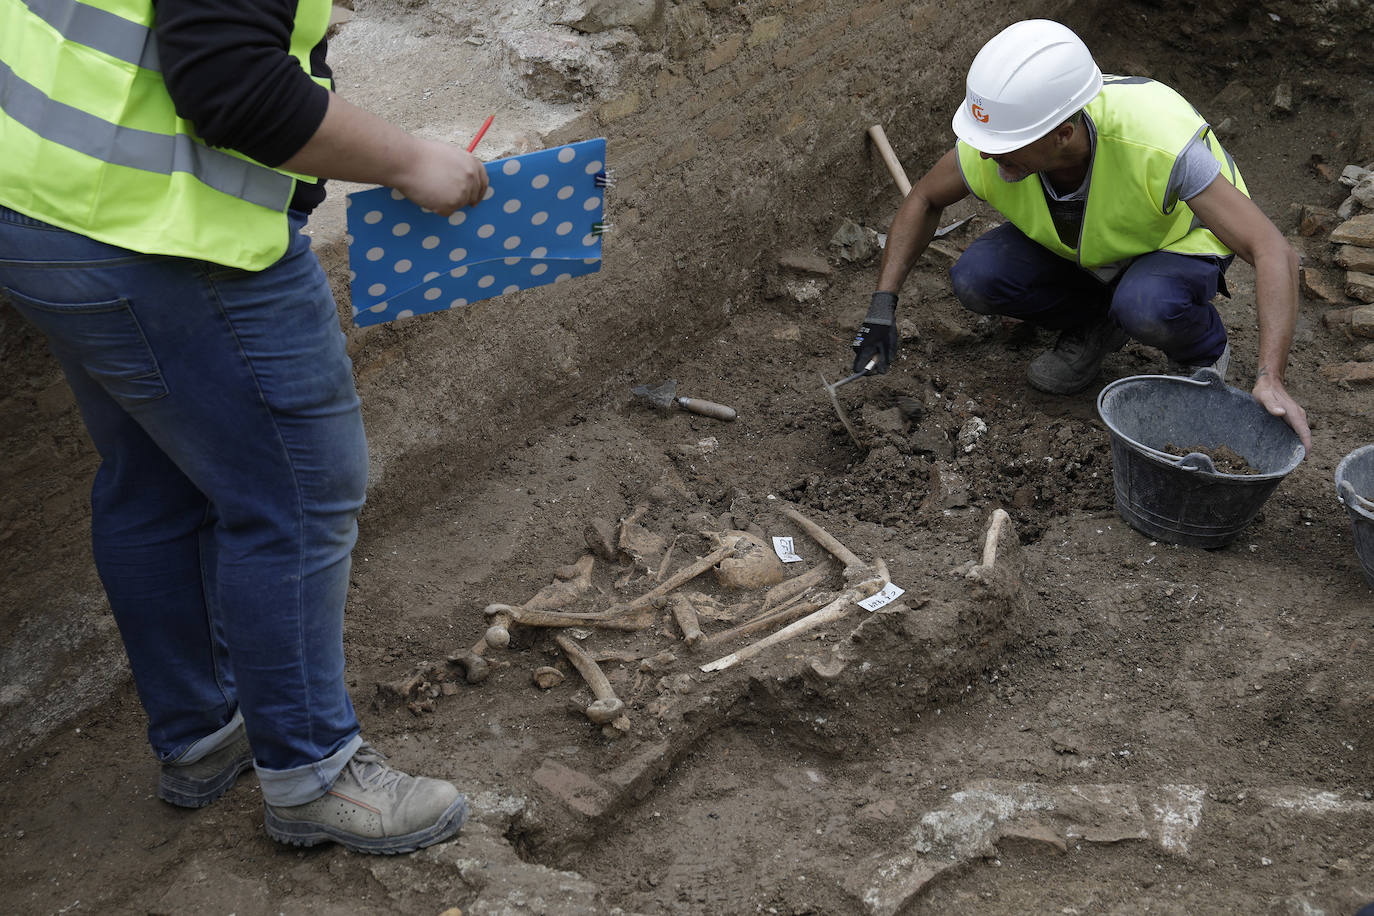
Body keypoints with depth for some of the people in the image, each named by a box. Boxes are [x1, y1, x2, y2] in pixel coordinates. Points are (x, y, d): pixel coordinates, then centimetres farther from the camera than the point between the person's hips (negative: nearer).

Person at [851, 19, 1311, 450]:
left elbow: (1273, 252, -41)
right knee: (975, 278, -22)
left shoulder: (1158, 143, -42)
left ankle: (1202, 349, -1)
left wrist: (1270, 380, -52)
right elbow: (924, 198, -6)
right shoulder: (993, 141, -29)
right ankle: (1094, 323, 7)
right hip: (1086, 245, 4)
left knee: (1146, 307, -38)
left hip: (1181, 238, -4)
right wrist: (881, 309, -15)